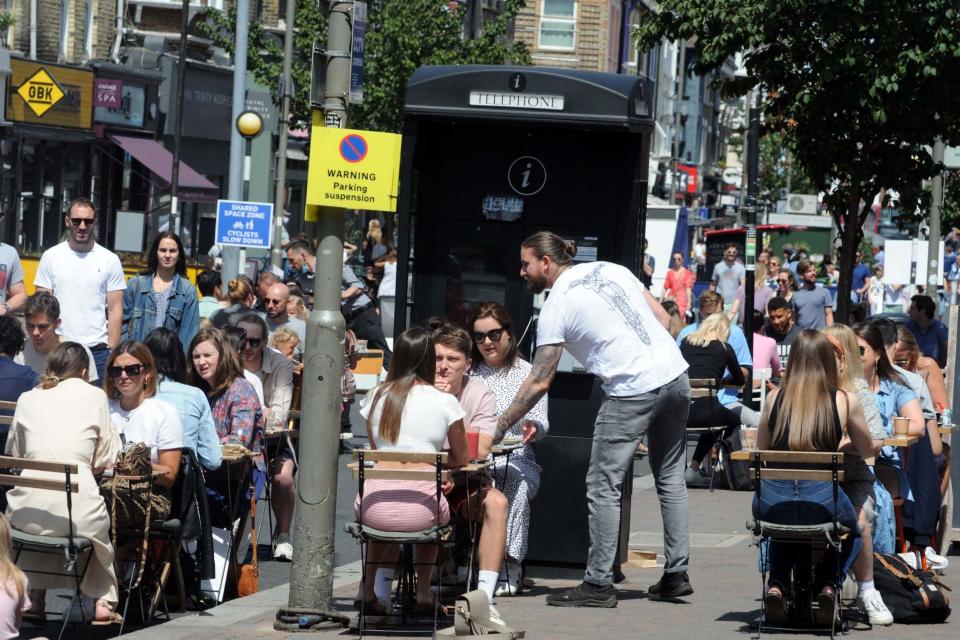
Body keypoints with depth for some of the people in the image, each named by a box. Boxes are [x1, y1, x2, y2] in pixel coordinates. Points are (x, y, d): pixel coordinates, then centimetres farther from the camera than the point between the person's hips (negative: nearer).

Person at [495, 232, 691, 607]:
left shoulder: (556, 308, -4)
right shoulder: (610, 270, 14)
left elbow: (539, 382, -5)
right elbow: (663, 318, 14)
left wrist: (500, 428, 1)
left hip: (632, 391, -7)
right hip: (676, 376, 7)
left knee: (603, 486, 1)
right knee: (670, 478, 16)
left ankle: (598, 584, 1)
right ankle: (676, 574, 17)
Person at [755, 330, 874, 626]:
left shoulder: (775, 398, 6)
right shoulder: (845, 401, 2)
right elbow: (866, 451, 18)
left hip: (770, 505, 2)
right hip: (821, 501, -2)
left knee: (783, 526, 40)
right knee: (852, 528, 34)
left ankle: (777, 585, 18)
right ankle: (829, 585, 12)